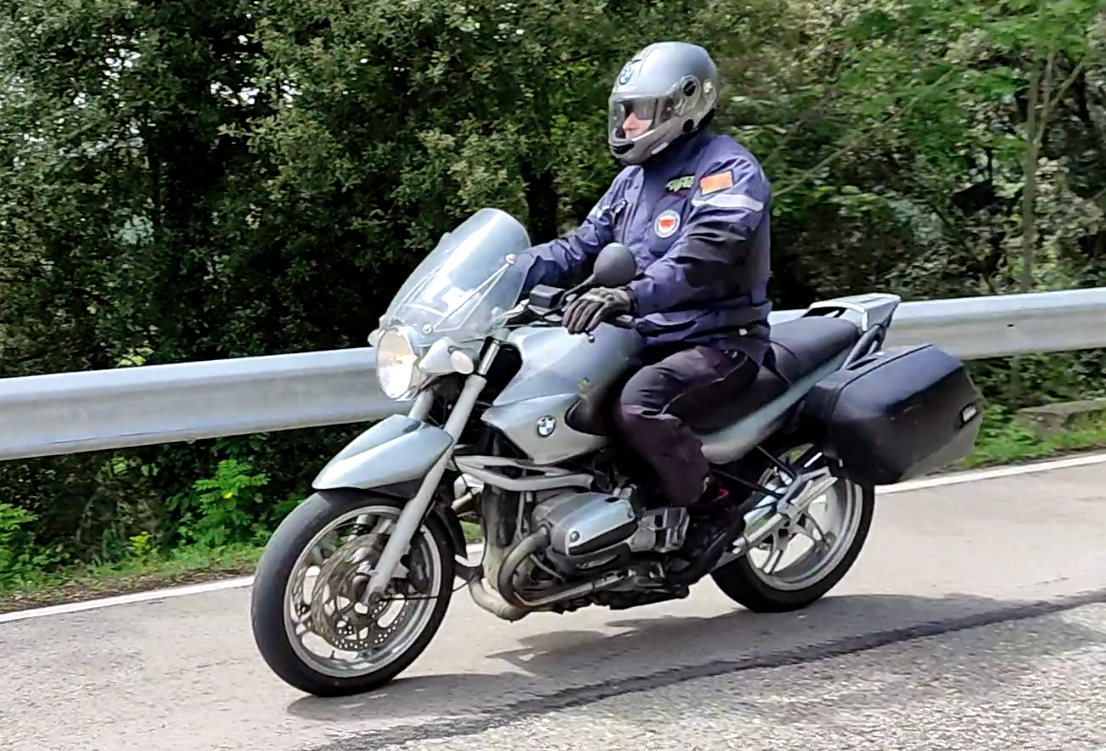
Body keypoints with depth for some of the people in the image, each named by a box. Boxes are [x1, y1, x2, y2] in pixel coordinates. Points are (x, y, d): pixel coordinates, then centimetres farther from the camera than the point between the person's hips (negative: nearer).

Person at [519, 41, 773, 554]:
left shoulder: (727, 169, -11)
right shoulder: (634, 177, 17)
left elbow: (703, 255, -29)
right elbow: (582, 243, 14)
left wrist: (633, 295, -45)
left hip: (717, 342, -9)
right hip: (646, 338, 9)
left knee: (638, 405, -35)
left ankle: (711, 508, -13)